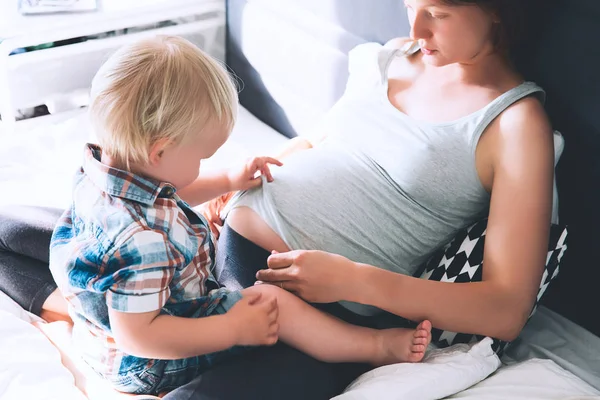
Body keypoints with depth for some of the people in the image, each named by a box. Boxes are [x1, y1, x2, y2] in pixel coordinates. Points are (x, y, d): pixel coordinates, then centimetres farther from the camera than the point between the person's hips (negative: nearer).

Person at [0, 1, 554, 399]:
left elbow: (506, 311, -13)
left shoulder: (515, 120, -8)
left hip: (327, 310, -6)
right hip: (228, 236, 7)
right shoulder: (385, 58, 10)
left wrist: (354, 280, -21)